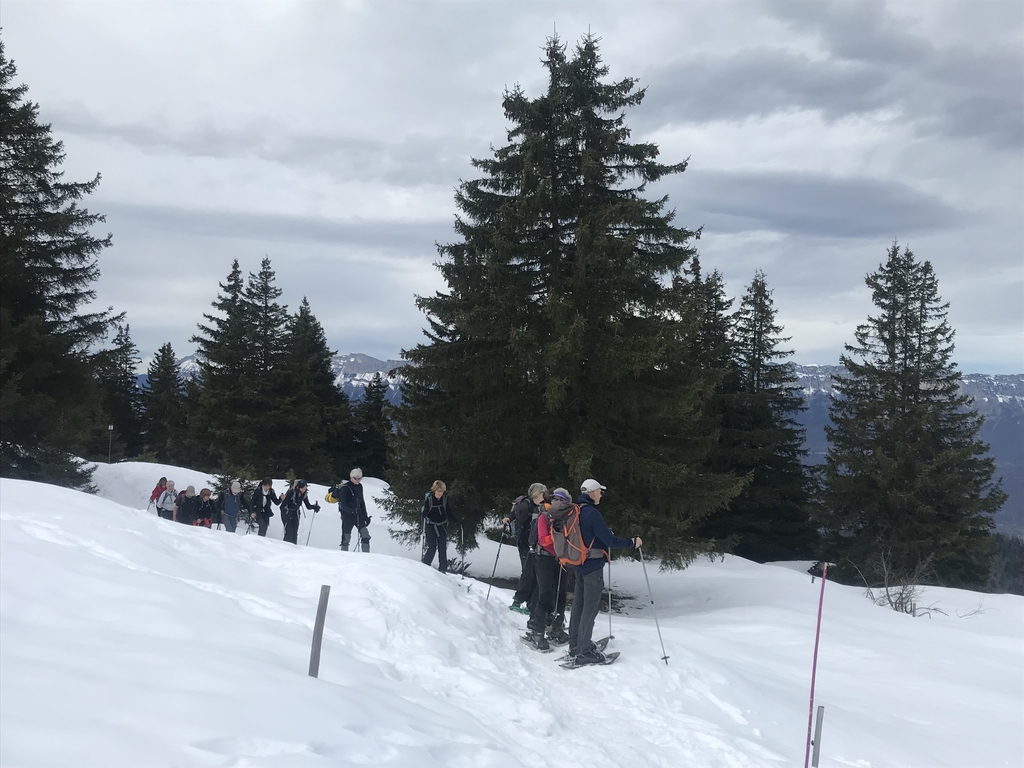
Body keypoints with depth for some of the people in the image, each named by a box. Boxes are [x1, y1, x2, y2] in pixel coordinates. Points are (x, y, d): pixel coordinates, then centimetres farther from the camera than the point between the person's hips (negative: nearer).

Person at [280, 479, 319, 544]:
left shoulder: (304, 495, -3)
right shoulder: (291, 492, -21)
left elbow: (308, 506, 3)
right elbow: (284, 503, -23)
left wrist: (315, 507, -16)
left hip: (295, 514, 6)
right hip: (287, 513, -6)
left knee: (295, 533, 2)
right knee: (289, 531, -14)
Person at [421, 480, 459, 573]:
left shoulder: (445, 499, -1)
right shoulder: (428, 498, -11)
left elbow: (449, 512, 10)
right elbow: (424, 512, -11)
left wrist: (456, 521, 3)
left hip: (442, 526, 3)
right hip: (431, 526, -3)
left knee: (442, 549, 3)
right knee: (432, 548, -7)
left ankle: (443, 569, 9)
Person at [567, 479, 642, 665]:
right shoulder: (592, 513, -20)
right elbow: (610, 540, -20)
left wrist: (604, 535, 26)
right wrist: (632, 542, -9)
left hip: (579, 564, 9)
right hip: (593, 565, -9)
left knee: (579, 604, 15)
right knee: (591, 607, -4)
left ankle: (575, 645, 23)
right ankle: (584, 651, -3)